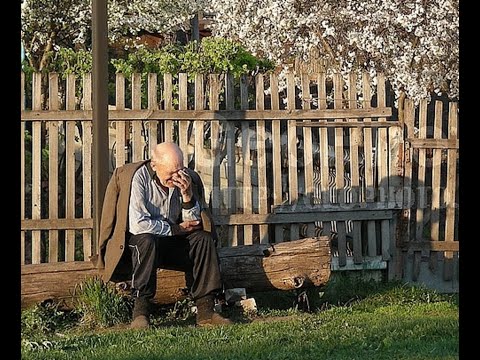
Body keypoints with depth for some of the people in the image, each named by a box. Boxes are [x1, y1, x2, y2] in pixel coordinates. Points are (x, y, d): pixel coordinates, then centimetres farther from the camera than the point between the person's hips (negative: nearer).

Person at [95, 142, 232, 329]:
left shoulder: (186, 178, 0)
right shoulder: (138, 177, -17)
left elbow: (193, 224, 2)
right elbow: (137, 224, -27)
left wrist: (187, 195, -16)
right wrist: (175, 229, -16)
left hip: (171, 243, 5)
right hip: (136, 242, -5)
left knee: (204, 239, -17)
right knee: (147, 241, -37)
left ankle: (205, 311, -20)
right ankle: (140, 312, -35)